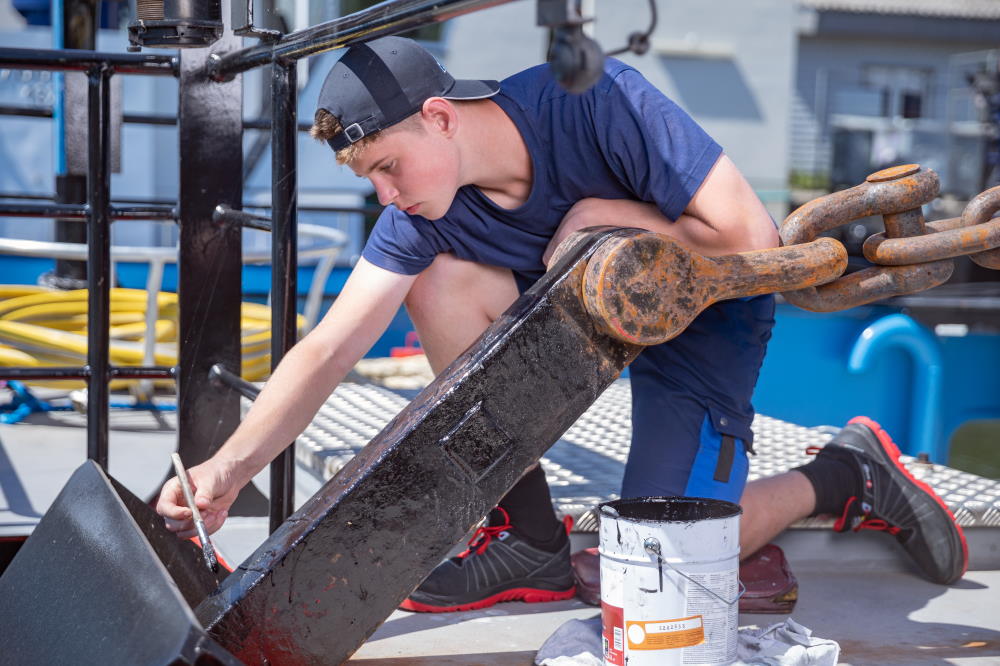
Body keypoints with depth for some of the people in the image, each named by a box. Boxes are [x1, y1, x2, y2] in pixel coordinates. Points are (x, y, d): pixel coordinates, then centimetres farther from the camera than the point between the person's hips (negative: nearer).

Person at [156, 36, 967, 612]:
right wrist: (231, 465, -32)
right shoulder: (423, 217, -16)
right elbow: (328, 349, -20)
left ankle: (846, 477, 10)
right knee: (438, 282, -20)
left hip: (710, 306, -6)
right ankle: (530, 540, -9)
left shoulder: (597, 102, -32)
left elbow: (752, 239, -30)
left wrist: (604, 221, -26)